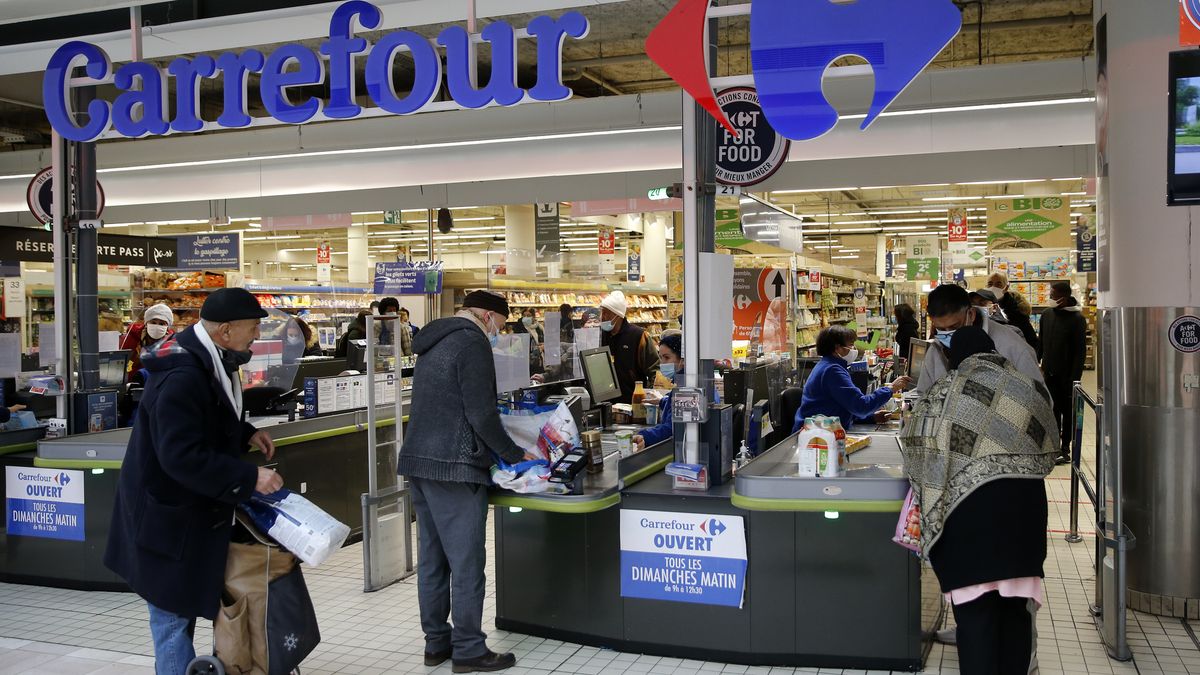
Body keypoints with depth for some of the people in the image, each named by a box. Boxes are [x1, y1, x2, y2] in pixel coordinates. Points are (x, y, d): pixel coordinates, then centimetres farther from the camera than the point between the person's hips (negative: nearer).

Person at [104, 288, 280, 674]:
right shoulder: (181, 377, -28)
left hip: (191, 508, 10)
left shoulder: (206, 360, 4)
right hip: (169, 516, -10)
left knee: (185, 605, 22)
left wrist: (247, 434, 4)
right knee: (173, 612, 1)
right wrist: (249, 478, -29)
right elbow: (183, 456, -32)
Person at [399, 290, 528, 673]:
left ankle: (436, 643, 21)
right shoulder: (472, 342, -11)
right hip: (453, 466, -9)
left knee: (432, 558, 13)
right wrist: (515, 455, -4)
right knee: (466, 562, -2)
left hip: (419, 462, 10)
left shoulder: (434, 343, 18)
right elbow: (482, 414, -16)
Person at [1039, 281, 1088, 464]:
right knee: (1053, 410, 9)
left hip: (1067, 375, -5)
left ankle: (1065, 449, 12)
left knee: (1067, 412, 6)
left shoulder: (1077, 318, -11)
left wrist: (1075, 377, -16)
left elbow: (1080, 351, -12)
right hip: (1050, 373, 5)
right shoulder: (1047, 314, 6)